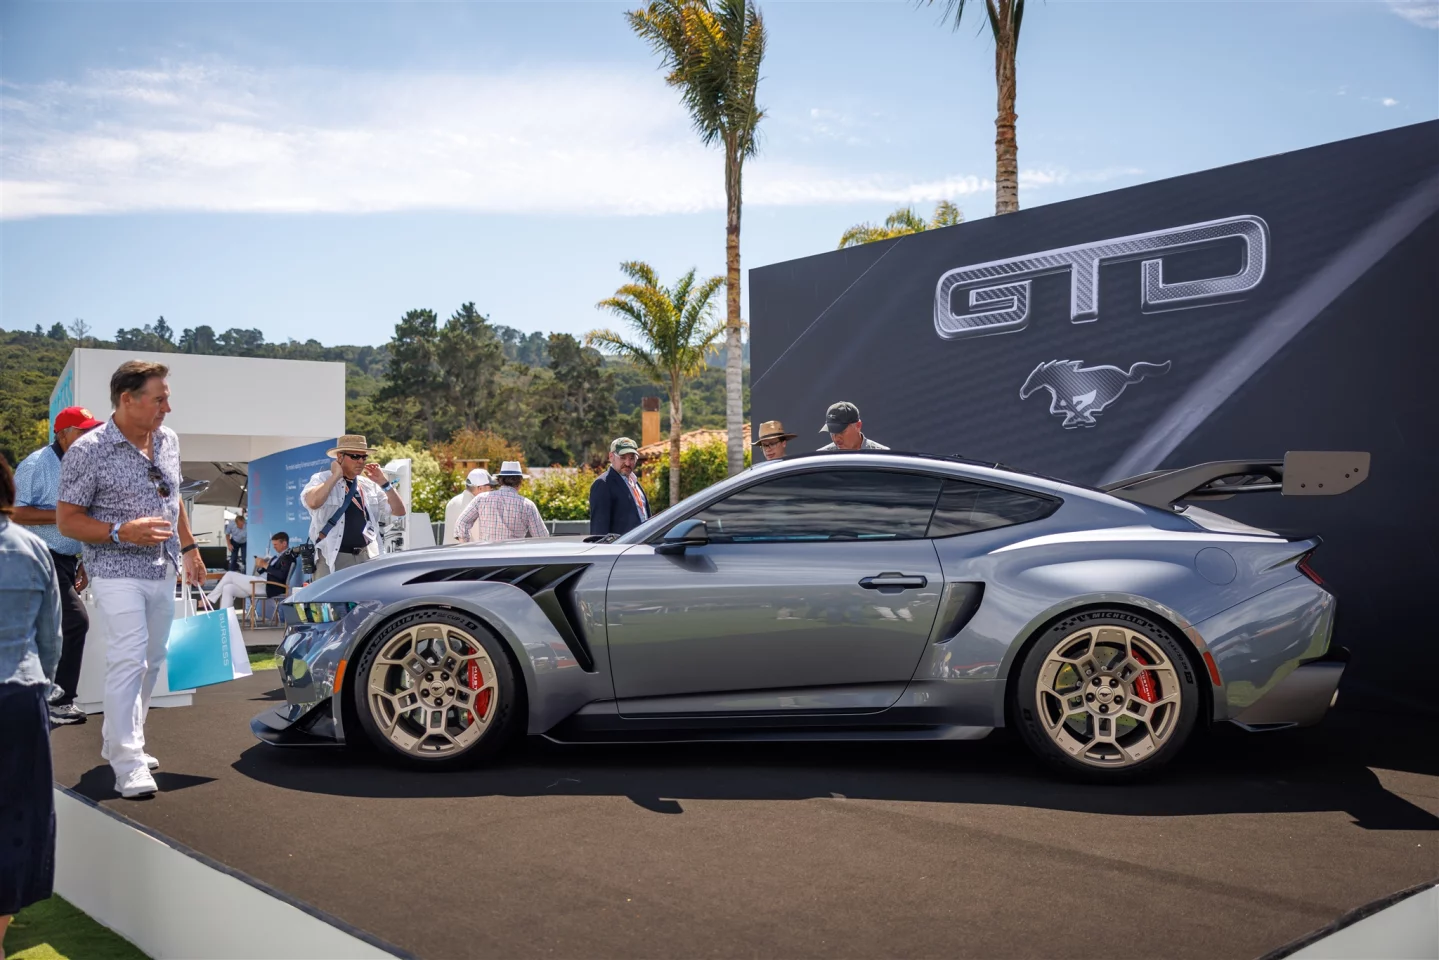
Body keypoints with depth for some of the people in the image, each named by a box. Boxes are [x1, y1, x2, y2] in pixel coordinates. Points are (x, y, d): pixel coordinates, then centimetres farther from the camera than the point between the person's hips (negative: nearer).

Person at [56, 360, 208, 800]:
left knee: (151, 660, 12)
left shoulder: (168, 440, 6)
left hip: (163, 570, 7)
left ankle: (119, 741, 28)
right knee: (129, 659, -14)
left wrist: (189, 547, 19)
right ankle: (127, 764, -9)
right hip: (118, 572, -7)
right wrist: (122, 532, -24)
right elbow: (67, 520, -11)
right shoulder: (89, 451, -13)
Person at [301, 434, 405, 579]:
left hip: (368, 557, 5)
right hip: (333, 558, -5)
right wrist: (336, 476, -14)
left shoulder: (370, 485, 13)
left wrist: (384, 483, 3)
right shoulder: (321, 480, -1)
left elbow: (399, 511, 12)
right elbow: (313, 502, -24)